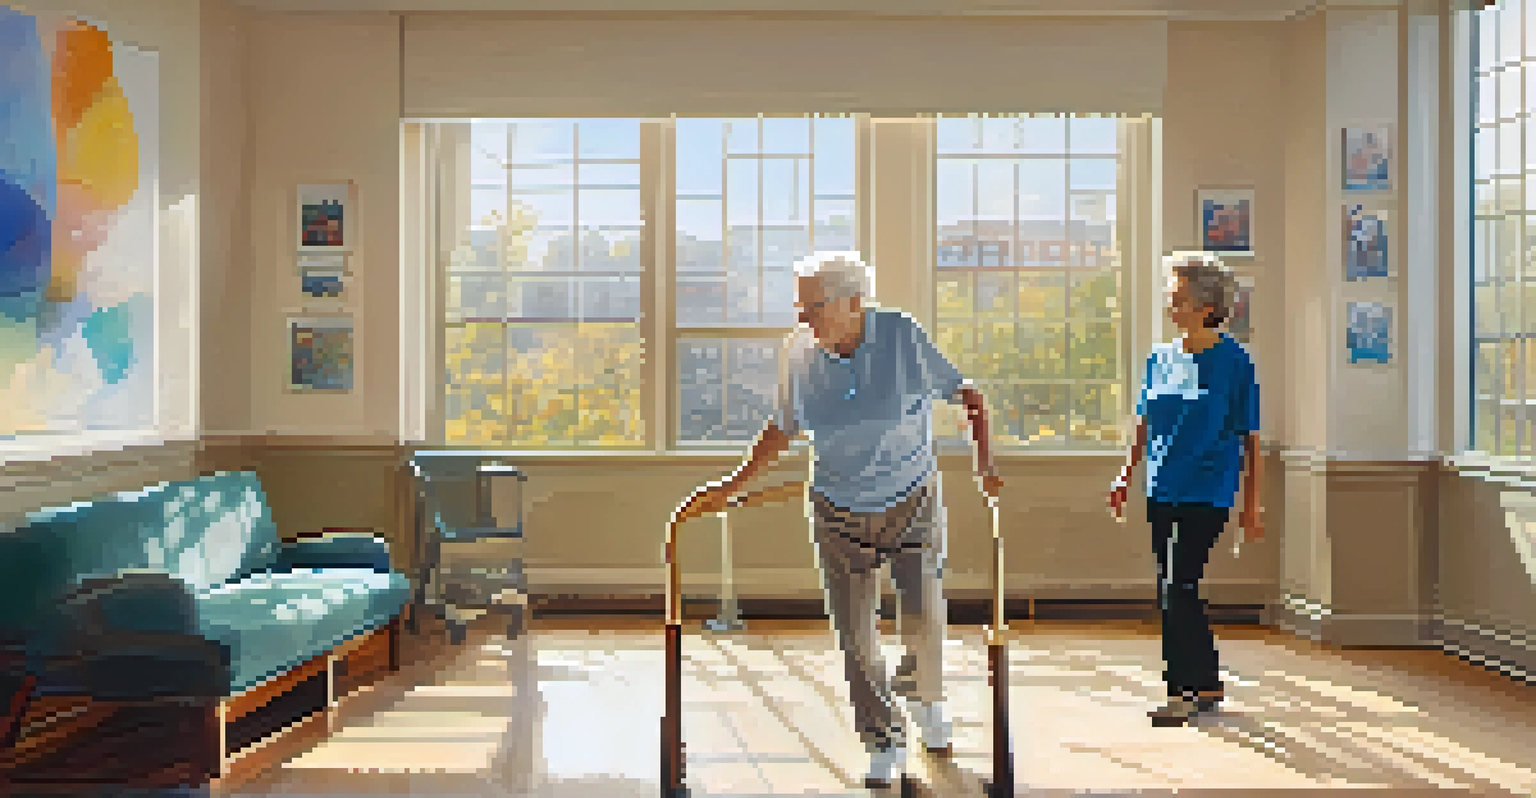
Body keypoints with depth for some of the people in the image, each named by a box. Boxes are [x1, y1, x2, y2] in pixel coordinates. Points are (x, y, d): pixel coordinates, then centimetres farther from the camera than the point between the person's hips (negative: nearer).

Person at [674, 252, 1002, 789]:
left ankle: (924, 697, 29)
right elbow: (782, 431, 5)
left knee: (924, 621, -7)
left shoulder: (902, 336, -15)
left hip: (912, 503, -2)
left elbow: (967, 395, -8)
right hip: (839, 512, 2)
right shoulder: (799, 354, -8)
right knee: (855, 635, 1)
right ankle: (885, 748, 23)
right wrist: (728, 488, 3)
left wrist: (984, 465, -20)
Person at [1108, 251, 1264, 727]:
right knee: (1174, 590, 10)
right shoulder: (1161, 358, 9)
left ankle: (1181, 692, 1)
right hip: (1162, 490, 6)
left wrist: (1252, 503, -3)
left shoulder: (1233, 361, -6)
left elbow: (1249, 437, -3)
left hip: (1207, 491, -6)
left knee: (1179, 587, -9)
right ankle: (1208, 684, 24)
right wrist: (1127, 475, 11)